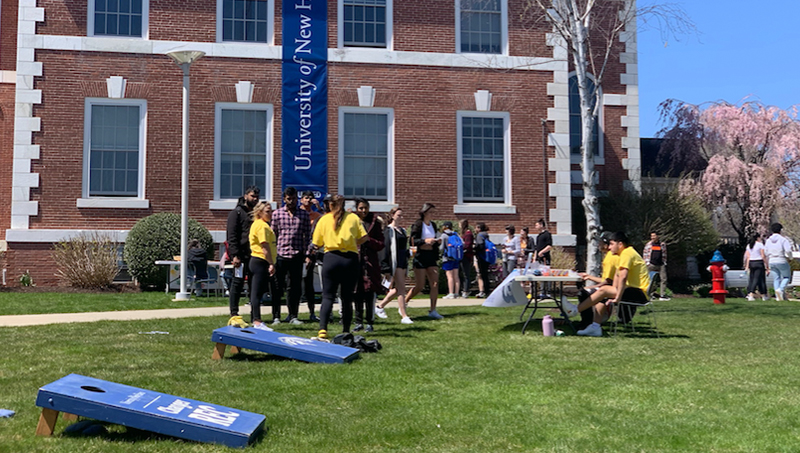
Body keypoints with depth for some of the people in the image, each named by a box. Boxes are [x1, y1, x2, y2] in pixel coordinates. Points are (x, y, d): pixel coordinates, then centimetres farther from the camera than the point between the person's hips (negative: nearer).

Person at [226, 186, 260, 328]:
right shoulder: (236, 213, -1)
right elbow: (231, 236, -9)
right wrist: (235, 255, -17)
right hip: (241, 255, -7)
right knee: (237, 283, -6)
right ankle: (234, 315, -4)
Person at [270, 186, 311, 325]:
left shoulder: (304, 215, 7)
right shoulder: (277, 214, 4)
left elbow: (307, 236, 7)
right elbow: (272, 235, 6)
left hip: (297, 256, 1)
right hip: (280, 255, -1)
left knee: (296, 287, 5)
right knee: (278, 287, 3)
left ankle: (293, 316, 15)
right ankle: (276, 316, 11)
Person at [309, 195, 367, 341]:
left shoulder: (324, 219, 7)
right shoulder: (353, 217, 7)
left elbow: (316, 243, 7)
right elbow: (364, 237, 2)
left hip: (331, 257, 0)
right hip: (350, 259, 1)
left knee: (328, 297, -2)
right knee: (347, 298, 9)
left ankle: (322, 331, -17)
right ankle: (346, 332, 14)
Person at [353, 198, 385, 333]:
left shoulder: (375, 223, 8)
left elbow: (381, 245, 5)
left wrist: (368, 239, -9)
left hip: (370, 262, -1)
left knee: (370, 293, -3)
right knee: (357, 293, 3)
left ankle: (369, 323, 4)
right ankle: (359, 322, 13)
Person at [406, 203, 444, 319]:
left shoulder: (433, 225, 13)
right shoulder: (418, 224, -7)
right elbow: (413, 241, -12)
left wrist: (437, 241, 1)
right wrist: (425, 241, -25)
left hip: (431, 256, 6)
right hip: (420, 255, -6)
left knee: (435, 284, -4)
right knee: (419, 286, -4)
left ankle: (433, 310, -1)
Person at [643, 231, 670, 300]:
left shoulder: (662, 244, 10)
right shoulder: (648, 244, 6)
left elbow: (664, 254, 16)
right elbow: (644, 254, 7)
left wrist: (664, 262, 9)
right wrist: (647, 262, 1)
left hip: (661, 265, 2)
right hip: (651, 265, -2)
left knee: (664, 279, -2)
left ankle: (663, 295, 1)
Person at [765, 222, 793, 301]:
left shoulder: (768, 241, 6)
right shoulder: (783, 239, -9)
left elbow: (766, 253, 8)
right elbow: (788, 250, -19)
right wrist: (790, 258, 0)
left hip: (772, 262, 4)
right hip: (782, 261, -4)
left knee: (776, 279, 9)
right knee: (786, 277, 13)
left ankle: (778, 296, 2)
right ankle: (781, 289, -12)